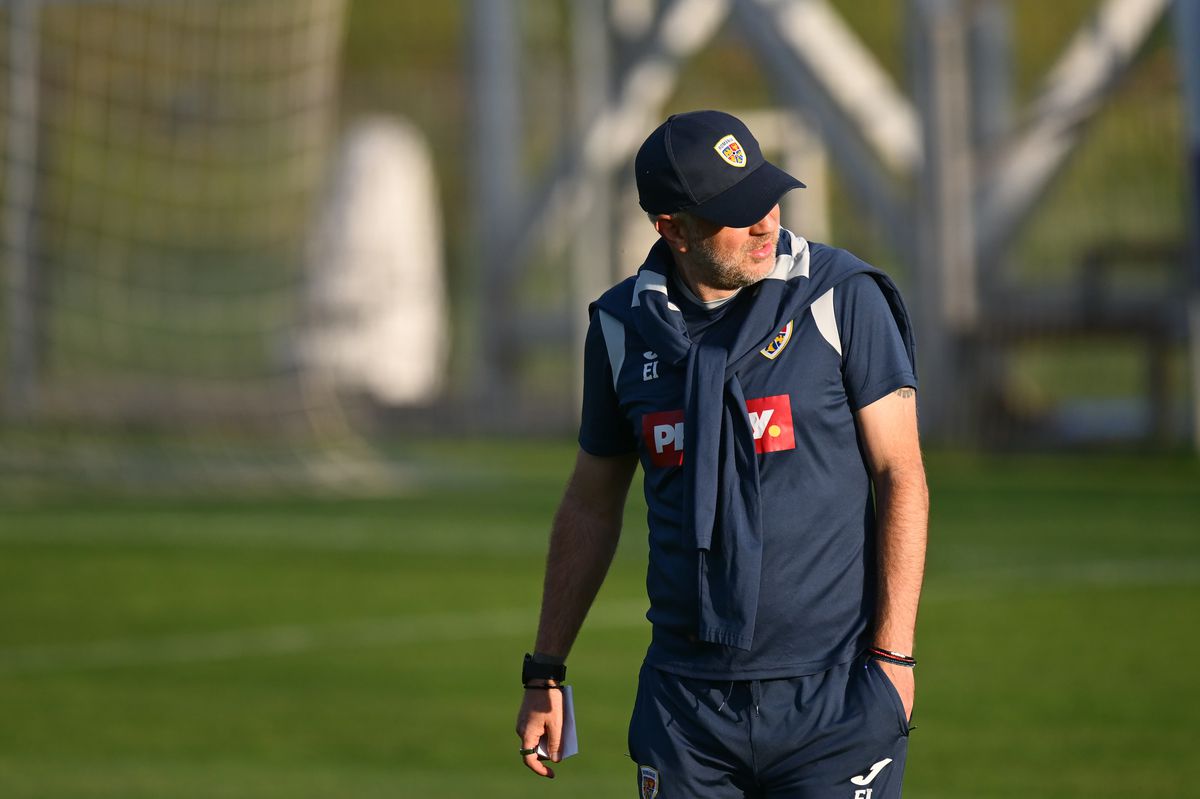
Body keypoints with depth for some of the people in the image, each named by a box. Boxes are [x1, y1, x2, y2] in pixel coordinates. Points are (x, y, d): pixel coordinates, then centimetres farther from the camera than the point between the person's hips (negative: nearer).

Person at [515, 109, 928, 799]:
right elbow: (593, 504, 16)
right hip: (686, 697, 3)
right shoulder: (624, 327, 6)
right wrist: (545, 673, 16)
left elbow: (900, 475, -3)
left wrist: (894, 652, -10)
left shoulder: (843, 299, -4)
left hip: (830, 690, -3)